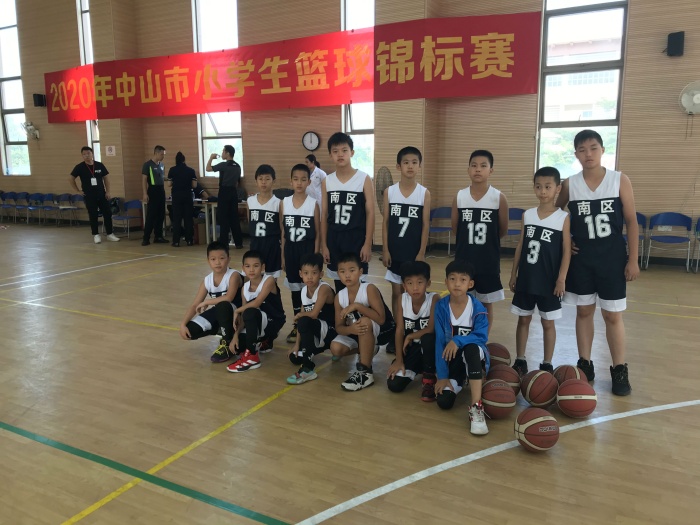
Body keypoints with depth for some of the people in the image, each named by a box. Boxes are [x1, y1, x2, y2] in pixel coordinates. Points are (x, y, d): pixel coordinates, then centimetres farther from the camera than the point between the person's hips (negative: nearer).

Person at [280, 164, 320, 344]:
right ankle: (297, 324, 23)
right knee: (295, 288, 12)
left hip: (307, 249, -3)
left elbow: (317, 233, -4)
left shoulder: (313, 203, -6)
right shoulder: (284, 203, 1)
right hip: (290, 249, 3)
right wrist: (282, 255, 5)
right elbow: (283, 232, 6)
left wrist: (315, 256, -8)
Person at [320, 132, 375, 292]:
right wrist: (324, 245, 4)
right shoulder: (326, 181, 4)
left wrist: (368, 244, -9)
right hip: (334, 239, 3)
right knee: (339, 284, 11)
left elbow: (370, 213, -5)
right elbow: (324, 215, 7)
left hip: (357, 239, -3)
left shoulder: (364, 179, -5)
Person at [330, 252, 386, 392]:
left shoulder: (369, 289, -22)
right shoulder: (339, 297, -7)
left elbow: (381, 319, -28)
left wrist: (357, 306, -34)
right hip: (354, 333, 5)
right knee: (335, 349, -21)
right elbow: (339, 327, -9)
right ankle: (367, 350, 11)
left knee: (365, 321, -37)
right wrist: (351, 329, -32)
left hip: (377, 332, -5)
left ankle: (365, 372, -28)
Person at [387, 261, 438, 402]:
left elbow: (432, 329, -27)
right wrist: (399, 360, -10)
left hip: (430, 346, -3)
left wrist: (410, 336, -13)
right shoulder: (402, 299, -9)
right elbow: (400, 330, -8)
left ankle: (429, 378, -12)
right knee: (394, 384, -13)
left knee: (428, 338, -41)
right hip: (411, 348, 4)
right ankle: (416, 368, 21)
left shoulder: (434, 299, -20)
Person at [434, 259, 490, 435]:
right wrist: (442, 375, -14)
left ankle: (476, 407, -36)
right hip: (451, 359, 2)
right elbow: (439, 341, -11)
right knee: (443, 401, -19)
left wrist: (458, 340, -38)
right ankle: (459, 381, 18)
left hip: (474, 356, -2)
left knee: (471, 348, -40)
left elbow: (482, 337, -22)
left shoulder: (477, 308, -14)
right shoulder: (441, 306, -11)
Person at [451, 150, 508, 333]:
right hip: (464, 259, 1)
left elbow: (503, 230, 1)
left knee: (487, 303, 11)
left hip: (489, 260, -1)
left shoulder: (499, 198, -9)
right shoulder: (459, 197, -4)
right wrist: (470, 240, 9)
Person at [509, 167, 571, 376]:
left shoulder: (563, 217, -6)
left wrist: (561, 278, -12)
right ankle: (520, 361, 22)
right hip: (526, 279, 3)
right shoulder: (527, 215, 3)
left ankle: (547, 365, 20)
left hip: (549, 281, -3)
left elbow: (567, 250, -7)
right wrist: (513, 274, 6)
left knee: (548, 322, 8)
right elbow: (520, 246, 7)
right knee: (523, 319, 11)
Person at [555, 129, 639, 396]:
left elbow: (631, 221, -3)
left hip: (612, 259, -1)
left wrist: (633, 259, -6)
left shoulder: (620, 180, -5)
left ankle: (619, 370, 18)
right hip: (580, 258, 2)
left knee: (612, 315, 5)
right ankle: (585, 364, 22)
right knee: (584, 312, 10)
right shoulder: (569, 185, -1)